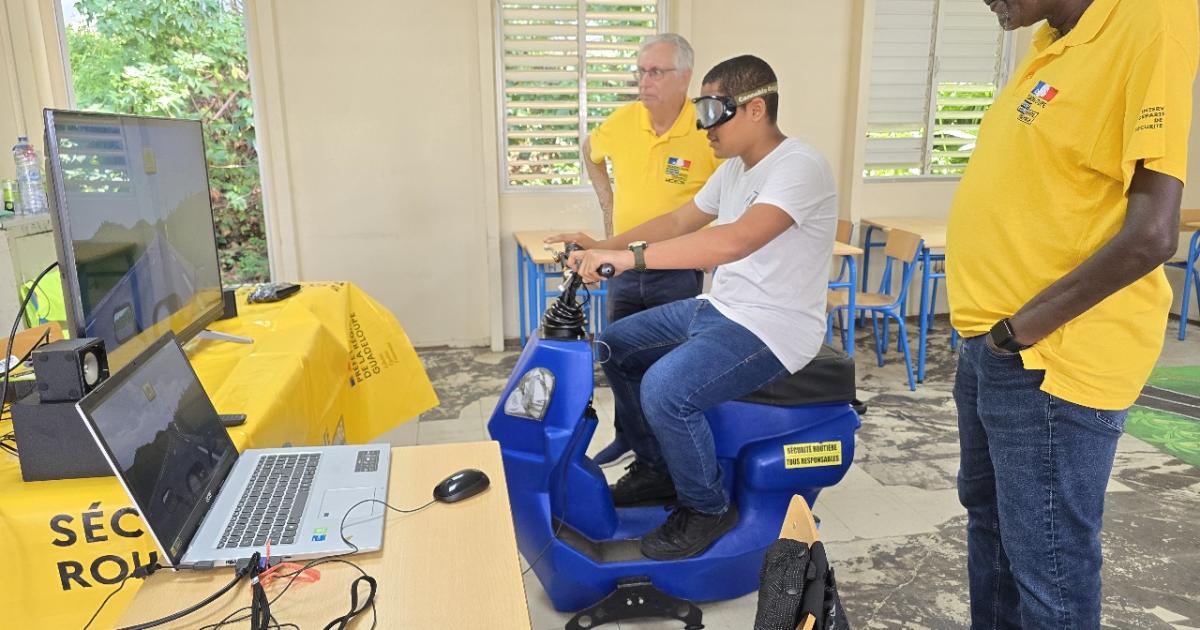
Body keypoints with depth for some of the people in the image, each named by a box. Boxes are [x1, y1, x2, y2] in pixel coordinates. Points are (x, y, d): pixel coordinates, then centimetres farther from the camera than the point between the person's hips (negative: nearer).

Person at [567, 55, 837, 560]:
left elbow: (738, 239, -37)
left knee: (664, 388, -29)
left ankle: (707, 508, -3)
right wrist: (601, 249, 8)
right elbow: (678, 222, 18)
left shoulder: (799, 167, -20)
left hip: (775, 328, -10)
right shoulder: (735, 168, 11)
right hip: (720, 309, 10)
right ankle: (656, 466, 25)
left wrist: (631, 255, -40)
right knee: (614, 347, 10)